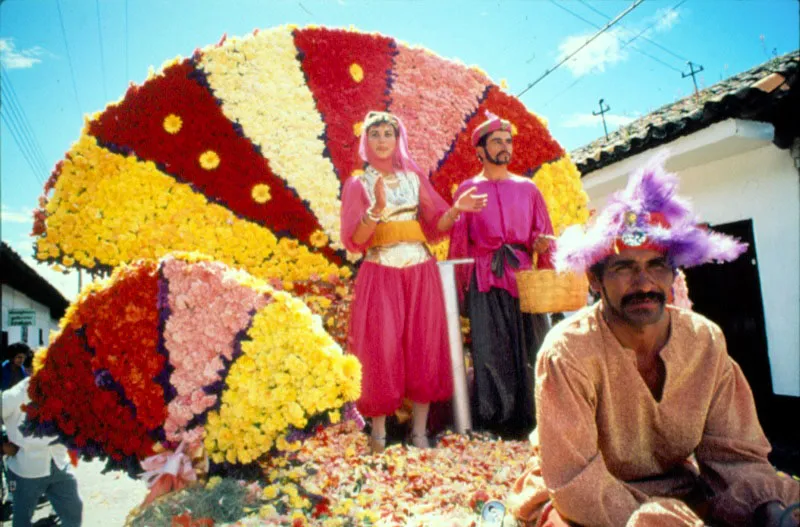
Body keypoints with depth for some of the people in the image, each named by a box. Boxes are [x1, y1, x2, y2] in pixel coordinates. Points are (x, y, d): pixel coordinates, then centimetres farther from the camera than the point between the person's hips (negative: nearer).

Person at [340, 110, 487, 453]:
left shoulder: (414, 178, 12)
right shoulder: (358, 185, 4)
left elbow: (435, 226, 8)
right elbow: (354, 241, -7)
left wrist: (456, 209, -10)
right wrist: (377, 210, -22)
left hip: (420, 273, 3)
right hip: (381, 274, -2)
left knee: (423, 348, 2)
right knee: (382, 350, -3)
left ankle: (419, 430, 14)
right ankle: (378, 430, 11)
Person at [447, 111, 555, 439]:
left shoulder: (527, 188, 14)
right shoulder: (467, 190, 8)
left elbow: (542, 233, 14)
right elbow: (458, 242, 6)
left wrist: (541, 244, -10)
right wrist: (460, 289, 0)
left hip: (523, 276, 2)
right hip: (485, 280, -2)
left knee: (531, 345, 1)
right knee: (491, 348, -2)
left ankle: (532, 416, 15)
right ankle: (498, 419, 11)